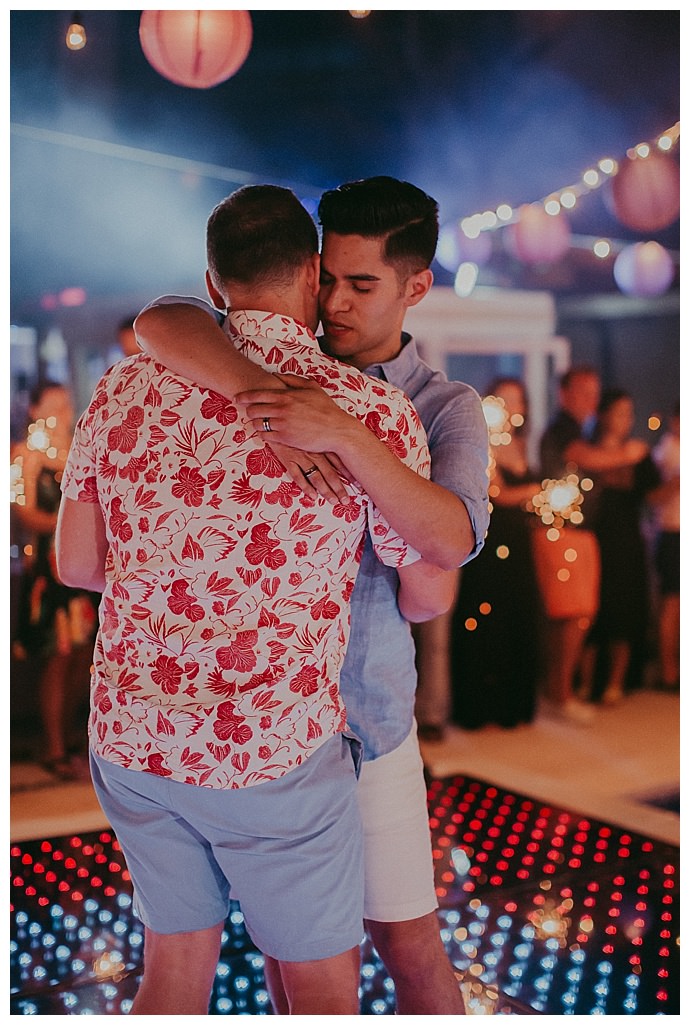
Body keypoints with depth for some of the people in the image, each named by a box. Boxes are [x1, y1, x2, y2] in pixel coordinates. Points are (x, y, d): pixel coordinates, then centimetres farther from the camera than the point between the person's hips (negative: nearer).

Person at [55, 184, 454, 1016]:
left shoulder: (126, 387, -1)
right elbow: (428, 596, -2)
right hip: (274, 750, -4)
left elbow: (75, 563, 5)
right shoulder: (372, 410, -12)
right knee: (323, 986, 15)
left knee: (175, 966, 22)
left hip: (129, 732, 5)